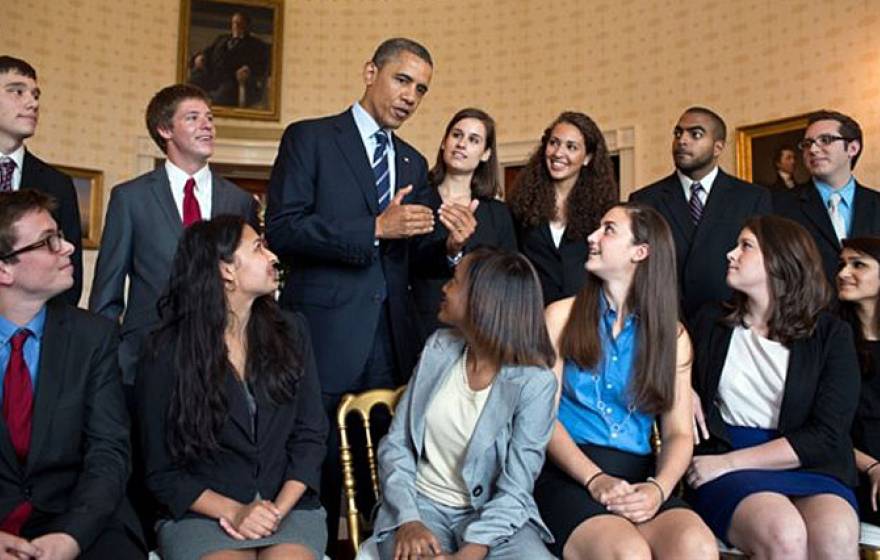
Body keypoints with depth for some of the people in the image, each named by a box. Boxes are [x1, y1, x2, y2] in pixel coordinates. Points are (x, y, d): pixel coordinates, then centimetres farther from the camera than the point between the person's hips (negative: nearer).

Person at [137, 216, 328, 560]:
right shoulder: (167, 353, -3)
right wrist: (233, 512, -14)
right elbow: (161, 471, -1)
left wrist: (278, 510, -10)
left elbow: (310, 435, 3)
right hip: (201, 513, -1)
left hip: (289, 505, 2)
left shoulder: (291, 332, 4)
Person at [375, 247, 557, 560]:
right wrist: (408, 519, -13)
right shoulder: (439, 349, 1)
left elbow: (514, 492, -14)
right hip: (421, 504, 2)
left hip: (491, 514, -1)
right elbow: (395, 444, 1)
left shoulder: (533, 382, -12)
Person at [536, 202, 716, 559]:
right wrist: (595, 479, -16)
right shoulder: (562, 316, 7)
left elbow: (678, 433, 5)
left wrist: (658, 488, -16)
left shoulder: (672, 335, 13)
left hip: (639, 475, 2)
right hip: (569, 473, -2)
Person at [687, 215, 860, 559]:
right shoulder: (711, 323, 12)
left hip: (808, 466, 0)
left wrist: (729, 462, -11)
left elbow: (827, 436, -3)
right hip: (723, 472, 0)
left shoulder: (831, 335, 6)